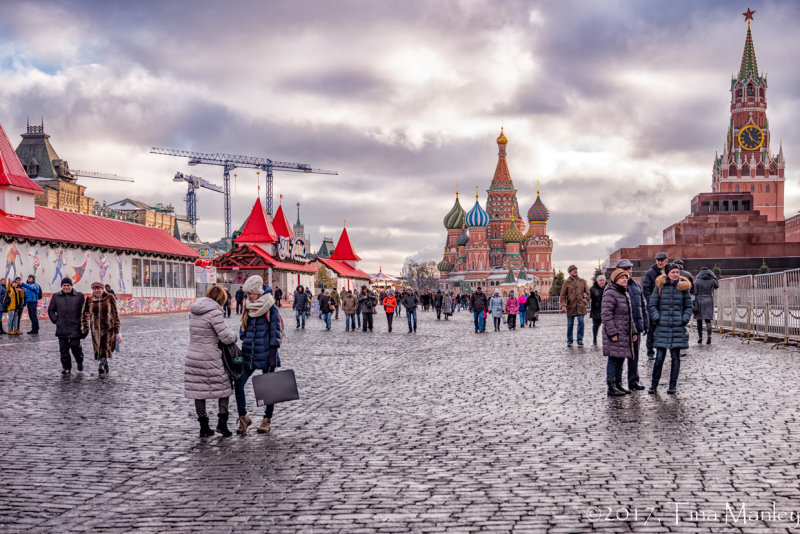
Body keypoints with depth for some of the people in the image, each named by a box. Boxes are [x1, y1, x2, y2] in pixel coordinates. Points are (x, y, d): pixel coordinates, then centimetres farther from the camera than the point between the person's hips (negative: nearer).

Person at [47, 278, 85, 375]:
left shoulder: (79, 296, 3)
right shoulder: (56, 297, 9)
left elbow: (84, 311, 5)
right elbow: (50, 310, 16)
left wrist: (82, 322, -1)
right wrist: (55, 320, 6)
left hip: (75, 328, -2)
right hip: (61, 328, 3)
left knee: (75, 346, -9)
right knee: (63, 349, 3)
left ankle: (80, 362, 18)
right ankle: (66, 368, 13)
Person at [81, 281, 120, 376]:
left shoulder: (110, 298, -2)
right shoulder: (89, 300, 3)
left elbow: (115, 313, 1)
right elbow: (84, 314, 13)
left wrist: (116, 328, -1)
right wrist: (84, 327, 9)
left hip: (108, 328, -2)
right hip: (95, 329, 2)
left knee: (105, 347, -14)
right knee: (99, 349, 4)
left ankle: (101, 366, -15)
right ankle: (105, 366, 19)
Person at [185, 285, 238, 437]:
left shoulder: (193, 310, 9)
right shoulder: (215, 312, -15)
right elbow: (225, 337, -14)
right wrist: (234, 335, 7)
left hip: (192, 356, 6)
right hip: (210, 358, -6)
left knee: (198, 391, 9)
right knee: (224, 386, 11)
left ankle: (203, 426, 14)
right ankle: (222, 421, 3)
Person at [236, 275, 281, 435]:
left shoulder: (271, 308, -7)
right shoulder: (248, 308, 11)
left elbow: (275, 332, -9)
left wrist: (273, 356, -13)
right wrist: (243, 347, 15)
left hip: (265, 354, -5)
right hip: (248, 354, 5)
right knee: (238, 384, -5)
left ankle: (267, 420, 17)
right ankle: (243, 417, 8)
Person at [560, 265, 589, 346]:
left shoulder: (582, 281, 9)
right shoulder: (567, 282, 1)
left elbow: (587, 292, 16)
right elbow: (563, 295, 0)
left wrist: (585, 300, 1)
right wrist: (563, 305, -12)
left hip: (580, 306, 1)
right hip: (570, 306, -1)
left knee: (581, 322, -8)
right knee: (570, 324, 4)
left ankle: (580, 340, 3)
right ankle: (569, 341, 16)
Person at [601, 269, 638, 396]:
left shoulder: (625, 294, 19)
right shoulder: (610, 294, -12)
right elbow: (606, 314, -18)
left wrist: (633, 331, 21)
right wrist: (612, 333, -22)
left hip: (624, 334, 9)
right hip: (615, 334, -9)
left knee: (621, 359, 12)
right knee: (614, 359, -7)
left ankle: (618, 385, 20)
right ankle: (611, 387, -4)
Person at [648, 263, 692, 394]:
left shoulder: (683, 287, 6)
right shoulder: (660, 287, 3)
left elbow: (688, 306, 12)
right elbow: (651, 305, 5)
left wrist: (685, 319, -2)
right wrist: (657, 318, -7)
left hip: (678, 327, 1)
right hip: (662, 327, -1)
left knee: (675, 357, 5)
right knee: (659, 357, -2)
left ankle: (673, 385, 14)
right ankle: (654, 385, 10)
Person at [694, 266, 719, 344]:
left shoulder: (697, 281, -7)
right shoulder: (712, 280, -1)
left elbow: (694, 292, -9)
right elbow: (717, 286, 19)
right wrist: (715, 278, 23)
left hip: (699, 302, -1)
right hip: (709, 302, 1)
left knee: (699, 320, 10)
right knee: (708, 320, 3)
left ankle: (700, 337, 11)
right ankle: (709, 335, -19)